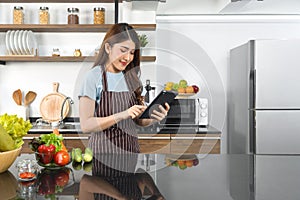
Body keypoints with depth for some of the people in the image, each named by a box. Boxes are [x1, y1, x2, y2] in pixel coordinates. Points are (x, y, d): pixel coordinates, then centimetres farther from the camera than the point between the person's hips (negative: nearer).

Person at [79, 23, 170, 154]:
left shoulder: (132, 77, 7)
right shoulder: (94, 77, -9)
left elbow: (139, 120, 13)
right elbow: (86, 125, -15)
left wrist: (153, 119, -8)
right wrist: (122, 115, -23)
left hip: (131, 149, 5)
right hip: (104, 152, -5)